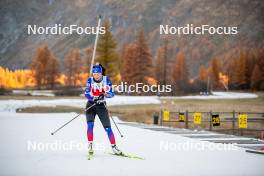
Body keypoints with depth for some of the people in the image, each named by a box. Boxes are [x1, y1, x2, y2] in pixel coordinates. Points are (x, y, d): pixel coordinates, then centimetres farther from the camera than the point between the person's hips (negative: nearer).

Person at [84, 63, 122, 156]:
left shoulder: (106, 79, -8)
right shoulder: (90, 80, -7)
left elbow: (112, 94, -11)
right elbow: (86, 93, -14)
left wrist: (106, 94, -33)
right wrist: (94, 98, -33)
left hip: (101, 106, 0)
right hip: (91, 105, 0)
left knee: (107, 127, -4)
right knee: (90, 125, -19)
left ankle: (114, 146, 6)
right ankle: (90, 144, -8)